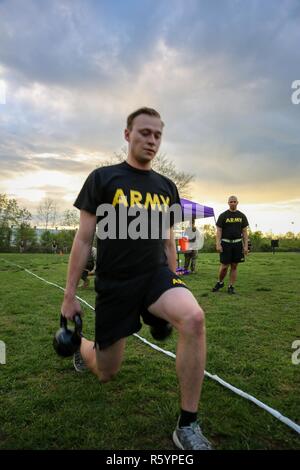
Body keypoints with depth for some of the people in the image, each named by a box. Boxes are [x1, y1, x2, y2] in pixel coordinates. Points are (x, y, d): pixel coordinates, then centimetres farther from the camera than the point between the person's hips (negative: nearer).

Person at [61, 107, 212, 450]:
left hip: (156, 274, 3)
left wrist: (173, 288, 17)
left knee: (194, 319, -30)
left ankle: (187, 426, -12)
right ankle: (82, 345, 49)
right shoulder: (102, 178, -4)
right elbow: (84, 238, -4)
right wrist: (69, 294, -3)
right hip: (114, 284, -2)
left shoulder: (166, 187, 7)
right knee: (105, 373, 11)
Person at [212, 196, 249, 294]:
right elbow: (219, 231, -2)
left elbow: (244, 232, 8)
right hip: (225, 243, -2)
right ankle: (220, 282, 22)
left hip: (237, 243, 3)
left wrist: (246, 246, 1)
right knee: (224, 266, -2)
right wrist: (218, 244, -12)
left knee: (234, 266, 5)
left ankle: (231, 287, 14)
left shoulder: (242, 216, 9)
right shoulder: (223, 215, 2)